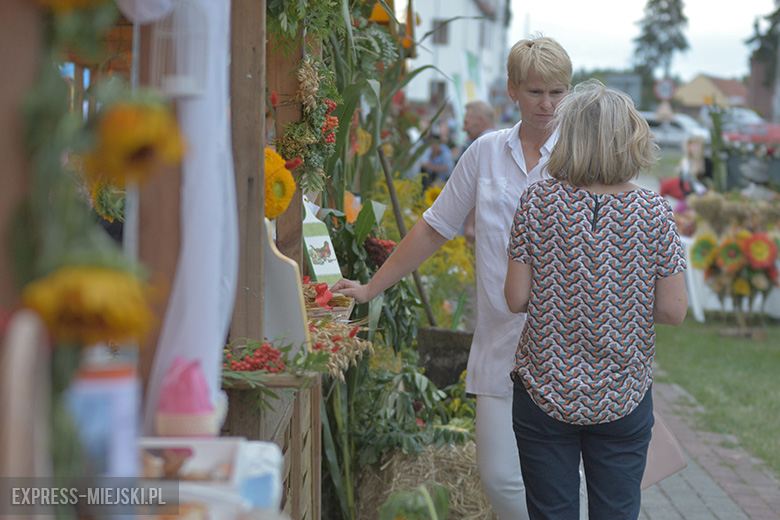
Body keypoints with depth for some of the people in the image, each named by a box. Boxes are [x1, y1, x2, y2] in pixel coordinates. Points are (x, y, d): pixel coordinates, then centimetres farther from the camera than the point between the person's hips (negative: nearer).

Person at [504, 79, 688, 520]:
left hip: (546, 393, 0)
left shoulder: (538, 203, -10)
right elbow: (673, 311, -8)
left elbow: (516, 298, -8)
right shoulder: (654, 213, -9)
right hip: (623, 398, 0)